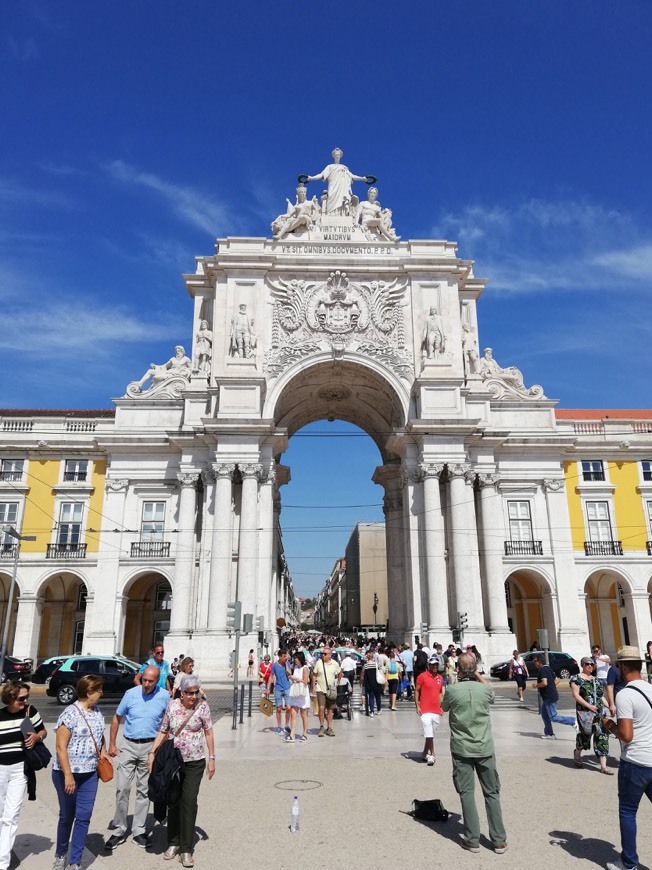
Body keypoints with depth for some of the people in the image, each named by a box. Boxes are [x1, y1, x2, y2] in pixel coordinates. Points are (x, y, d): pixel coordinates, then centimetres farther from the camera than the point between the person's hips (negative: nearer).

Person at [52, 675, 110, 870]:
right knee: (67, 816, 12)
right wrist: (68, 775, -21)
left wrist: (103, 751, 0)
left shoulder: (97, 712, 4)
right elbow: (61, 746, -19)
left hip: (90, 773, 5)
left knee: (84, 817, 4)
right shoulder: (70, 713, -19)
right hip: (67, 773, -5)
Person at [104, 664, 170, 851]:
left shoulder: (164, 696, -6)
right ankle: (119, 831, 15)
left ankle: (139, 831, 21)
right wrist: (112, 744, 2)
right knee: (122, 788, 1)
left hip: (150, 747, 0)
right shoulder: (131, 694, -6)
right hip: (128, 745, 0)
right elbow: (117, 718, 4)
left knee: (144, 791, 8)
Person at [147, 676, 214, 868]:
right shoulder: (172, 706, -3)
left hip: (194, 762, -2)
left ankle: (186, 849, 5)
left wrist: (212, 758, -4)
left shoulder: (202, 706, -8)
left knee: (189, 801, -6)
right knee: (174, 801, 11)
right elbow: (163, 731, 5)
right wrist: (152, 752, -3)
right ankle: (173, 843, 27)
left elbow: (208, 733, -3)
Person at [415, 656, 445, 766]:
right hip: (425, 710, -5)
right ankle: (432, 755, -1)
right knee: (429, 734, -10)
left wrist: (442, 706, 10)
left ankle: (425, 753, 26)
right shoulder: (422, 676, -6)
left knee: (431, 734, 12)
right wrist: (417, 706, -8)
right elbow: (416, 691, -3)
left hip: (437, 711, 5)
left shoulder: (440, 678, 9)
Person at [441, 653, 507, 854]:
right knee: (492, 793, 13)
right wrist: (478, 675, 17)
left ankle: (472, 840, 11)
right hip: (484, 748, 2)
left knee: (466, 793, 7)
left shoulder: (452, 690, -14)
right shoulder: (485, 689, -9)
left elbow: (444, 707, 8)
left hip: (462, 749, -2)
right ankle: (499, 840, 18)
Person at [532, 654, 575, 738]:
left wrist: (536, 685, -13)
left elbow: (544, 683, -29)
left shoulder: (542, 670, -18)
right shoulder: (548, 668, 12)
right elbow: (555, 681, 18)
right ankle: (549, 734, 19)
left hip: (549, 697, -10)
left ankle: (573, 722, -6)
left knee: (554, 717, -6)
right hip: (547, 697, 10)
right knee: (545, 715, 15)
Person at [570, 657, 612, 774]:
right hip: (584, 712, -6)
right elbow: (576, 695, -9)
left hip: (599, 711, 6)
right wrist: (589, 706, -17)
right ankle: (577, 754, 23)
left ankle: (603, 766, 3)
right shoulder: (576, 678, -2)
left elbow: (600, 696, 22)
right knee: (585, 733, -6)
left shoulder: (596, 680, 17)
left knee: (602, 737, 0)